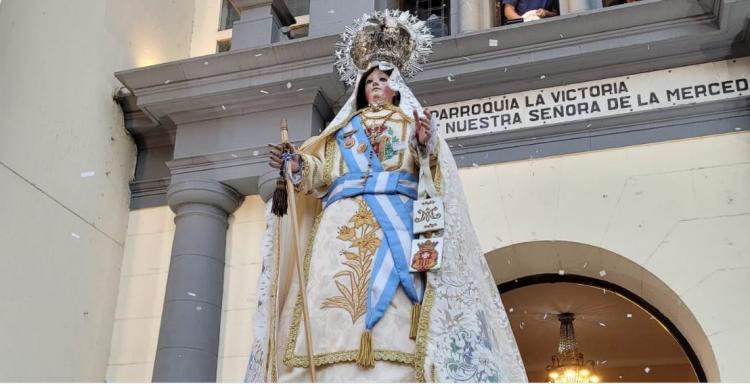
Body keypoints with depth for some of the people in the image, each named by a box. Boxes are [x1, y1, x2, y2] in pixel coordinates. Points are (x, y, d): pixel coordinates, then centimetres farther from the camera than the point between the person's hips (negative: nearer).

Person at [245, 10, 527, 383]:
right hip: (343, 219, 2)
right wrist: (296, 166, -3)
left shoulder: (415, 122, 24)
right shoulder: (344, 128, 29)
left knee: (393, 302, -19)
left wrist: (426, 145, -12)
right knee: (338, 287, -17)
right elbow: (325, 176, 15)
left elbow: (434, 172, 8)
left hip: (396, 216, -2)